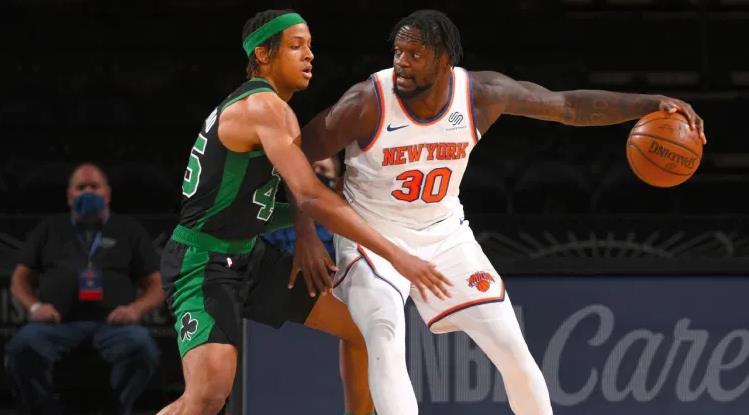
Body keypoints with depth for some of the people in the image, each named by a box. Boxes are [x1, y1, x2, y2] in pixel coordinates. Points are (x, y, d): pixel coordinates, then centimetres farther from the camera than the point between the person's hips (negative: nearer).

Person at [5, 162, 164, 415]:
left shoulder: (129, 231, 22)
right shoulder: (49, 229, 26)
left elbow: (156, 286, 17)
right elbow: (21, 279, 22)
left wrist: (135, 309, -6)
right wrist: (34, 307, -1)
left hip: (112, 322, -1)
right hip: (58, 322, 1)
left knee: (141, 347, -37)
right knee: (23, 346, -35)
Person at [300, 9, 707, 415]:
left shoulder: (480, 93, -15)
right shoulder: (368, 103, -24)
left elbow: (569, 106, -7)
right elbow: (297, 155, -13)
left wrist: (651, 104, -16)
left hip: (444, 235, 4)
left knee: (512, 350, 0)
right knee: (386, 339, -29)